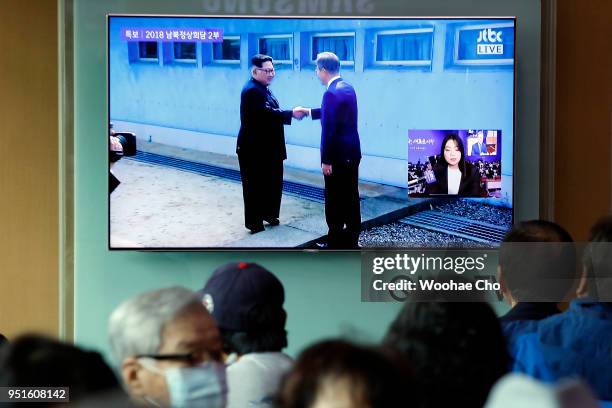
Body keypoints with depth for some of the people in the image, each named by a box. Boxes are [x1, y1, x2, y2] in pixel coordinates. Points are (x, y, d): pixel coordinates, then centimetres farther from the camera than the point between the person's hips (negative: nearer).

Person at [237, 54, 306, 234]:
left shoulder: (262, 89, 14)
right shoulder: (252, 90, -19)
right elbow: (266, 114, -29)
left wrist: (290, 114, -1)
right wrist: (291, 114, -28)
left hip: (267, 147, 10)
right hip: (254, 148, -10)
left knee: (273, 182, 16)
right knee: (255, 185, 0)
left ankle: (268, 214, 31)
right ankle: (254, 222, 8)